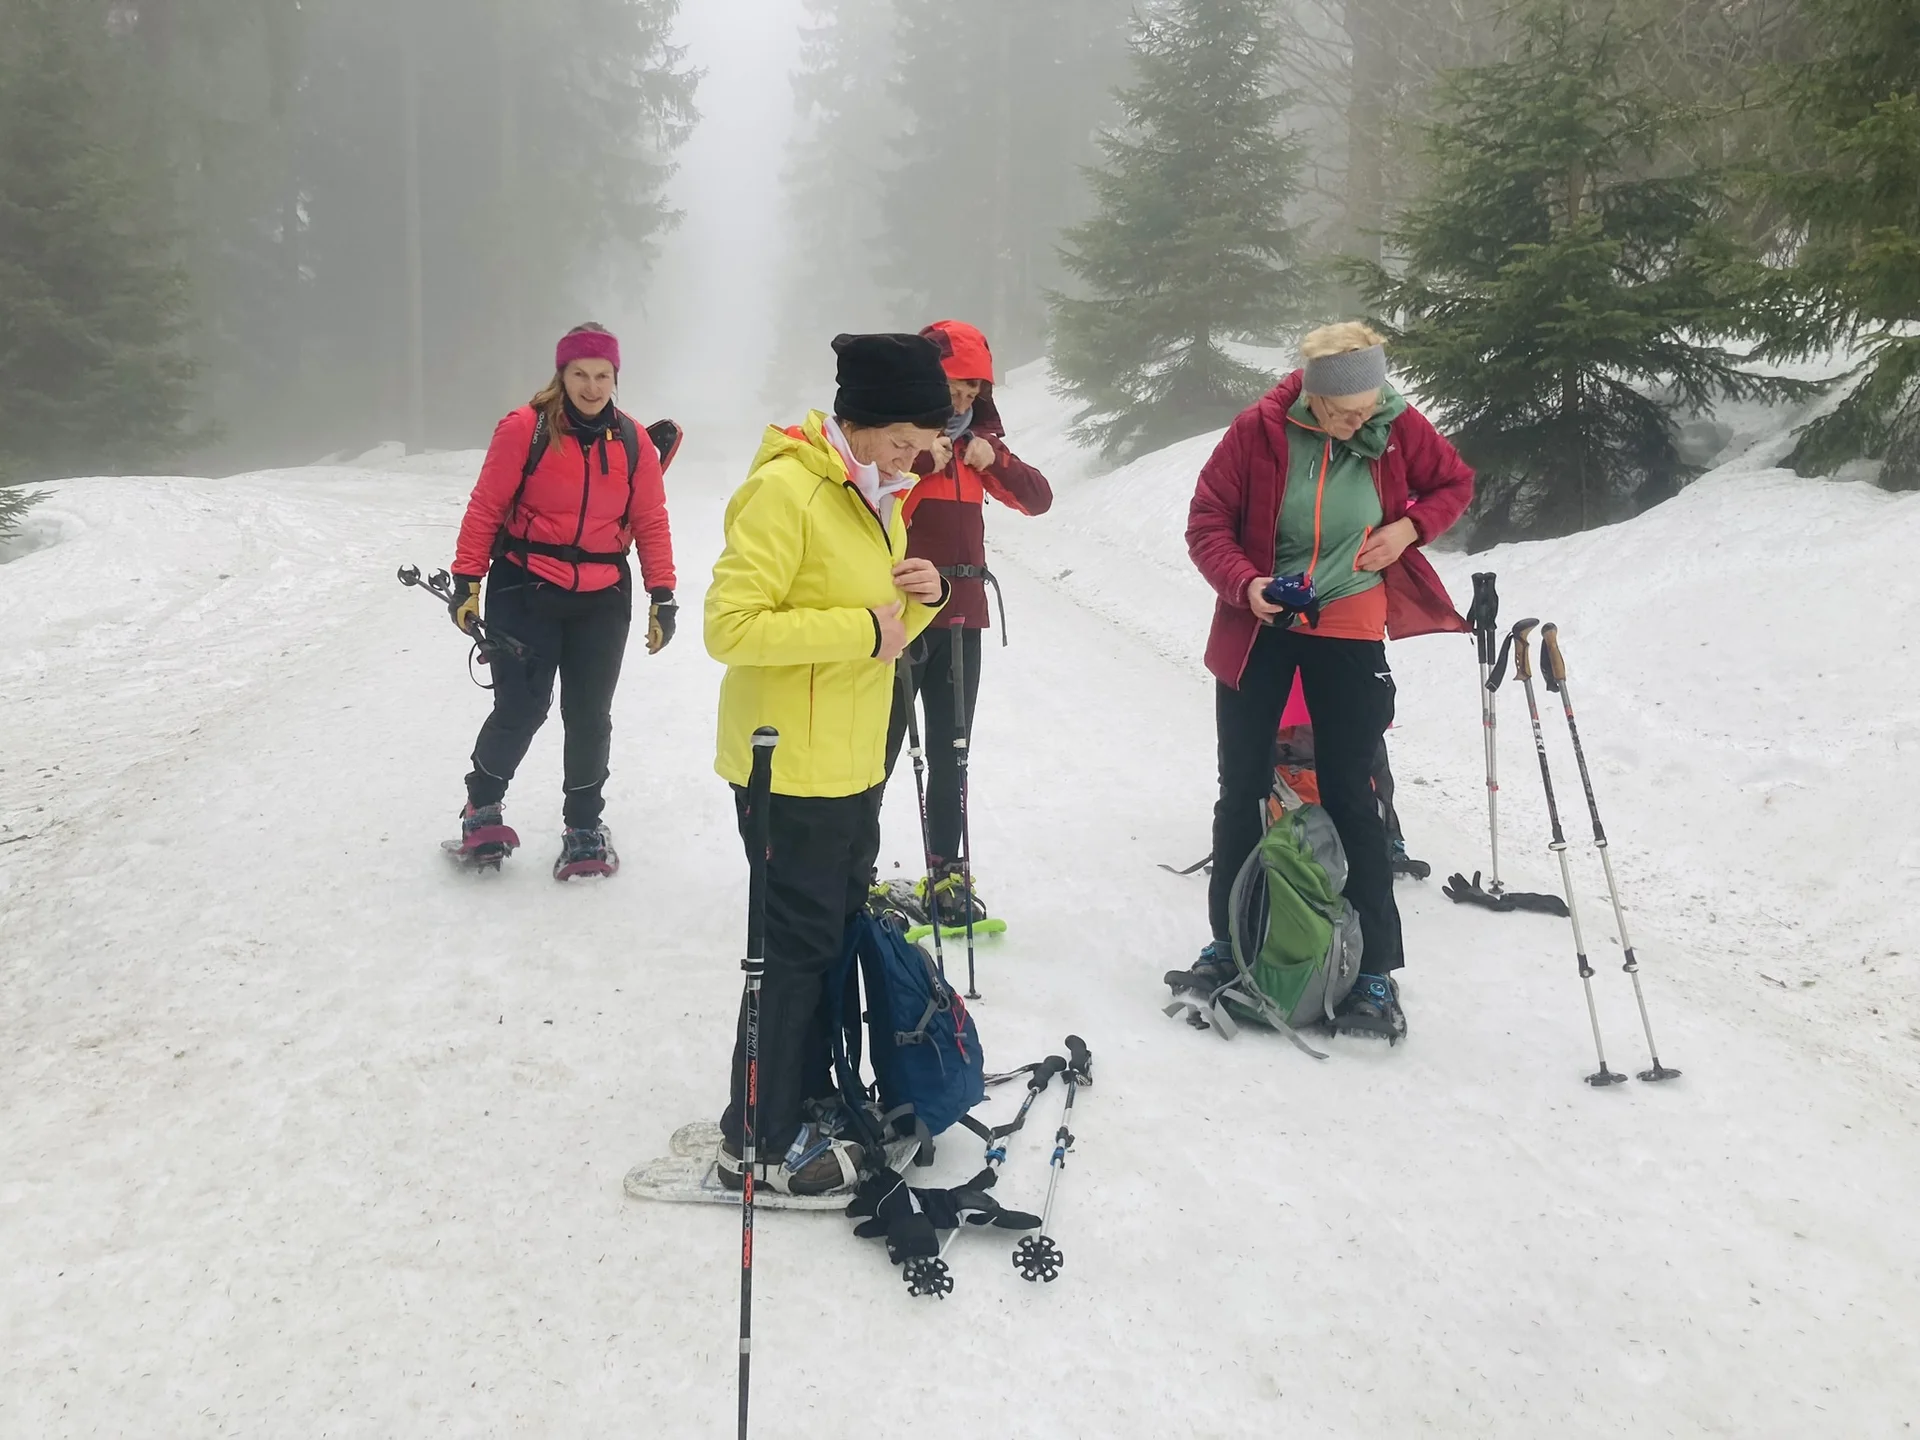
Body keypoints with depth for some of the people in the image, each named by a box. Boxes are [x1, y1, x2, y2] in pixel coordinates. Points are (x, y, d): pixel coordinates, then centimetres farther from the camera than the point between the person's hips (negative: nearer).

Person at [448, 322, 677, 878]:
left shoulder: (633, 442, 2)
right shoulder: (524, 429, -9)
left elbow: (651, 522, 6)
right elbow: (486, 508, -5)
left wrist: (663, 596, 3)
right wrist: (466, 582, -6)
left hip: (603, 602, 3)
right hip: (526, 593, -3)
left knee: (589, 716, 8)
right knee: (521, 708, -5)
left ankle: (585, 827, 25)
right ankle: (481, 806, 21)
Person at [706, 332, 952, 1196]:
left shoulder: (878, 498, 11)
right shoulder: (785, 491, -19)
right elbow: (729, 626, -26)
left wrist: (922, 599, -4)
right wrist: (862, 628, -25)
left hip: (853, 766, 9)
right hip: (791, 770, -9)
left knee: (838, 933, 18)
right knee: (798, 947, -1)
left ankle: (808, 1099, 34)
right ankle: (759, 1141, 13)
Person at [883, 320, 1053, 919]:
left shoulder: (976, 438, 11)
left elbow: (1038, 499, 9)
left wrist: (993, 461, -7)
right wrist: (921, 463, -24)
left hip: (962, 618, 5)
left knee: (949, 754, 10)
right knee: (879, 750, -1)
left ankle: (946, 874, 18)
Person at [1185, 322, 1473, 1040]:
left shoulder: (1399, 428, -10)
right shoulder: (1259, 431, -15)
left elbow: (1455, 482, 8)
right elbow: (1207, 522, -9)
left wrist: (1410, 527, -11)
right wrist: (1245, 584, -26)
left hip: (1348, 630, -1)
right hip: (1259, 626, 1)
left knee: (1348, 795, -1)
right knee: (1241, 788, 10)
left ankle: (1377, 970, 7)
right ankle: (1229, 940, 27)